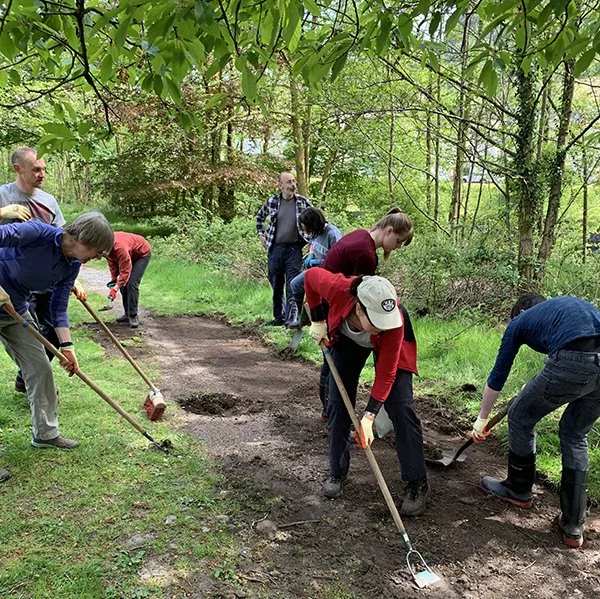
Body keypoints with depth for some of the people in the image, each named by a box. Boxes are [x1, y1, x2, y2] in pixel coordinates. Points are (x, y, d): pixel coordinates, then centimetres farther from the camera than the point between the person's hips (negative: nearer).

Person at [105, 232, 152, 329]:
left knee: (132, 283, -18)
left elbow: (125, 270, -37)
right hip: (130, 254, 8)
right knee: (123, 283, 1)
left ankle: (133, 316, -13)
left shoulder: (120, 247, -41)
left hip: (143, 253, -8)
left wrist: (116, 288, -40)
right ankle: (128, 314, 10)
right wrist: (114, 279, -3)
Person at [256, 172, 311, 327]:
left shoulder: (303, 202, -2)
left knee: (292, 285, -7)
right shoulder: (271, 201, 2)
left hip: (294, 248, -2)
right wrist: (261, 235, 13)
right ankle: (279, 317, 24)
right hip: (275, 248, 3)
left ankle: (290, 318, -4)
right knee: (276, 285, 11)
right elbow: (259, 217, 20)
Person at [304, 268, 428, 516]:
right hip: (346, 340, 3)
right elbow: (311, 275, -16)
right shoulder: (336, 289, -41)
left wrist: (369, 416, -33)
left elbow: (386, 374, -31)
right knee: (338, 404, 0)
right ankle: (337, 473, 16)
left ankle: (417, 484, 0)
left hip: (389, 347, -2)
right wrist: (317, 320, -13)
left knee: (401, 408, -11)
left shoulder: (393, 321, -41)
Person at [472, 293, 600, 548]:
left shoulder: (520, 321, 24)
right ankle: (573, 526, 28)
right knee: (575, 436, 25)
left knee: (521, 418, 20)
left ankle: (519, 490, 39)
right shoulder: (572, 302, 37)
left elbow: (497, 376, 29)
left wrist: (482, 419, 43)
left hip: (573, 362, -6)